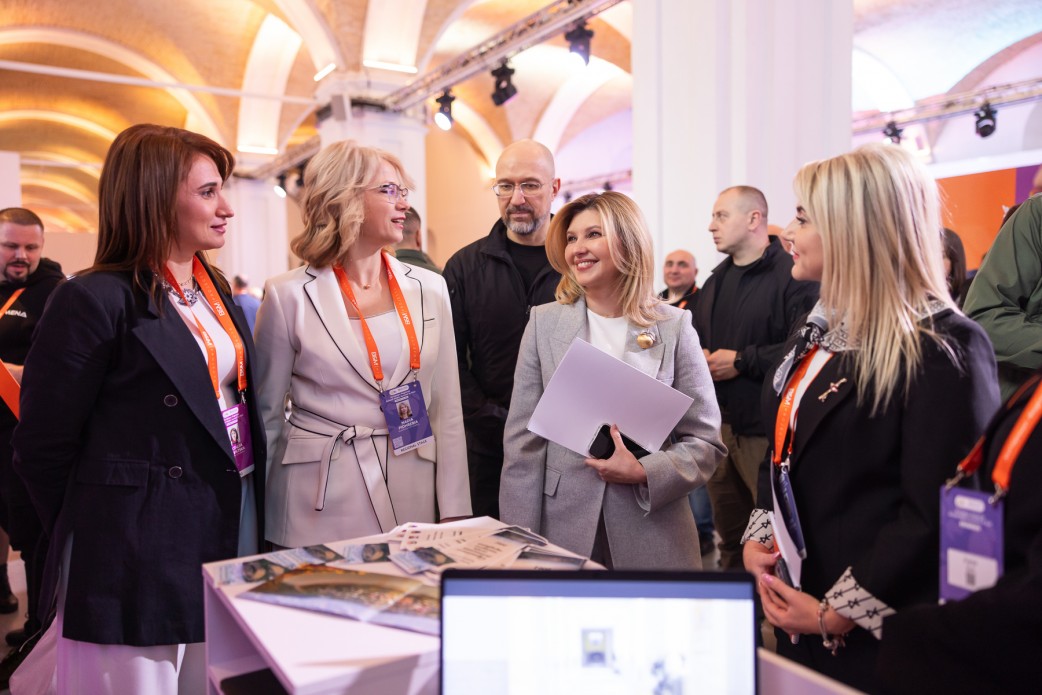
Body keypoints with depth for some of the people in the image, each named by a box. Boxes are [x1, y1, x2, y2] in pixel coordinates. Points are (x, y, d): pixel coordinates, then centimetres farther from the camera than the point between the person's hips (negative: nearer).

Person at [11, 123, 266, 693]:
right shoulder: (94, 302, -14)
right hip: (139, 558, -7)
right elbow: (43, 450, -10)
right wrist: (100, 542, 1)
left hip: (231, 531, 7)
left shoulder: (217, 294, 10)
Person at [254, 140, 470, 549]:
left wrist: (454, 513, 2)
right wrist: (258, 526, 5)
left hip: (414, 498, 3)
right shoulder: (289, 296, -6)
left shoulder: (429, 288, 3)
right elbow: (267, 416, 2)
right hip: (322, 505, -3)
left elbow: (446, 410, 5)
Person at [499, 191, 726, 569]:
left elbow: (706, 441, 1)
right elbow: (523, 442, 0)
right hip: (562, 530, 1)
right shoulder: (544, 322, 1)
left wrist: (644, 473, -15)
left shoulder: (674, 326, -1)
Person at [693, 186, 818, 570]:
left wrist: (741, 361, -17)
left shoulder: (793, 276, -10)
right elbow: (696, 339, 28)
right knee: (731, 538, 16)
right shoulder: (716, 281, 18)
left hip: (767, 432, -8)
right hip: (718, 426, 8)